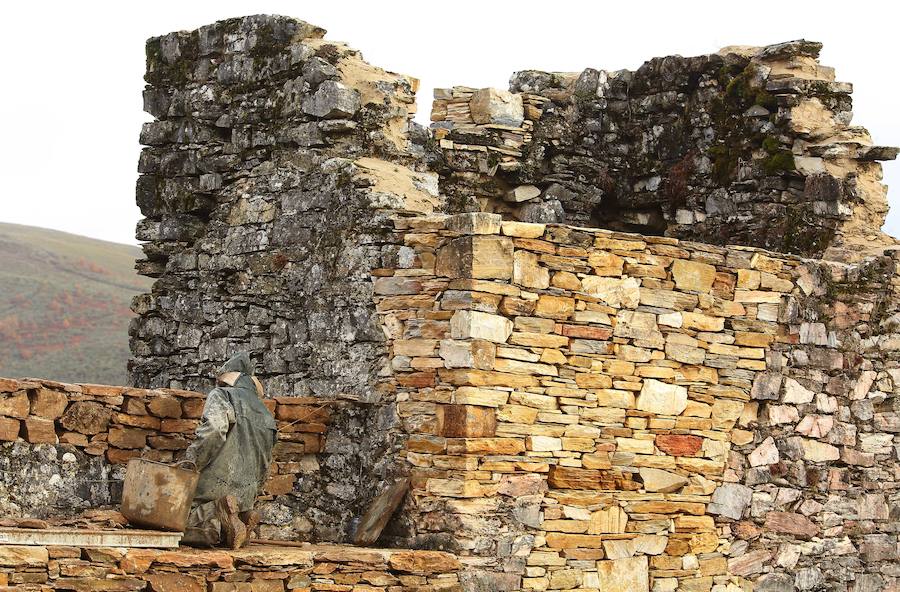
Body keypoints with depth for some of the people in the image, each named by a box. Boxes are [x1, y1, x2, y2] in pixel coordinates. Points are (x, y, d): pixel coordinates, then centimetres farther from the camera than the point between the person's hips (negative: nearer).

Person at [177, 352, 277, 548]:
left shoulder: (220, 396, 0)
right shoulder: (265, 415, 19)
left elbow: (214, 428, -23)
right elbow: (264, 467, 21)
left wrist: (191, 458, -17)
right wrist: (249, 499, 28)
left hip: (215, 486, -6)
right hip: (246, 493, 6)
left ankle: (215, 518, -25)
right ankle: (243, 513, -9)